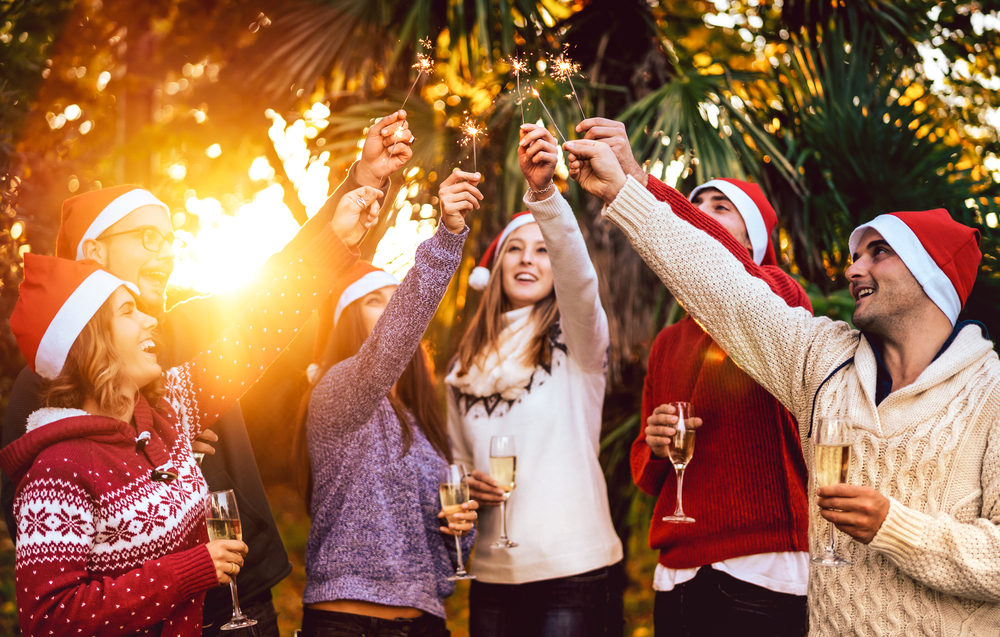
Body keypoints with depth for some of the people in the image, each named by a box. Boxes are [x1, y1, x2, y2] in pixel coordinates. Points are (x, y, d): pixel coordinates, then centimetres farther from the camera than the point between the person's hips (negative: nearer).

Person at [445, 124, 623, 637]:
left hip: (571, 570, -4)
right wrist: (467, 484, -3)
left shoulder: (576, 341, 0)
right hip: (493, 573, 4)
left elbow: (579, 275, -22)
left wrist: (542, 190, -37)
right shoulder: (467, 363, 14)